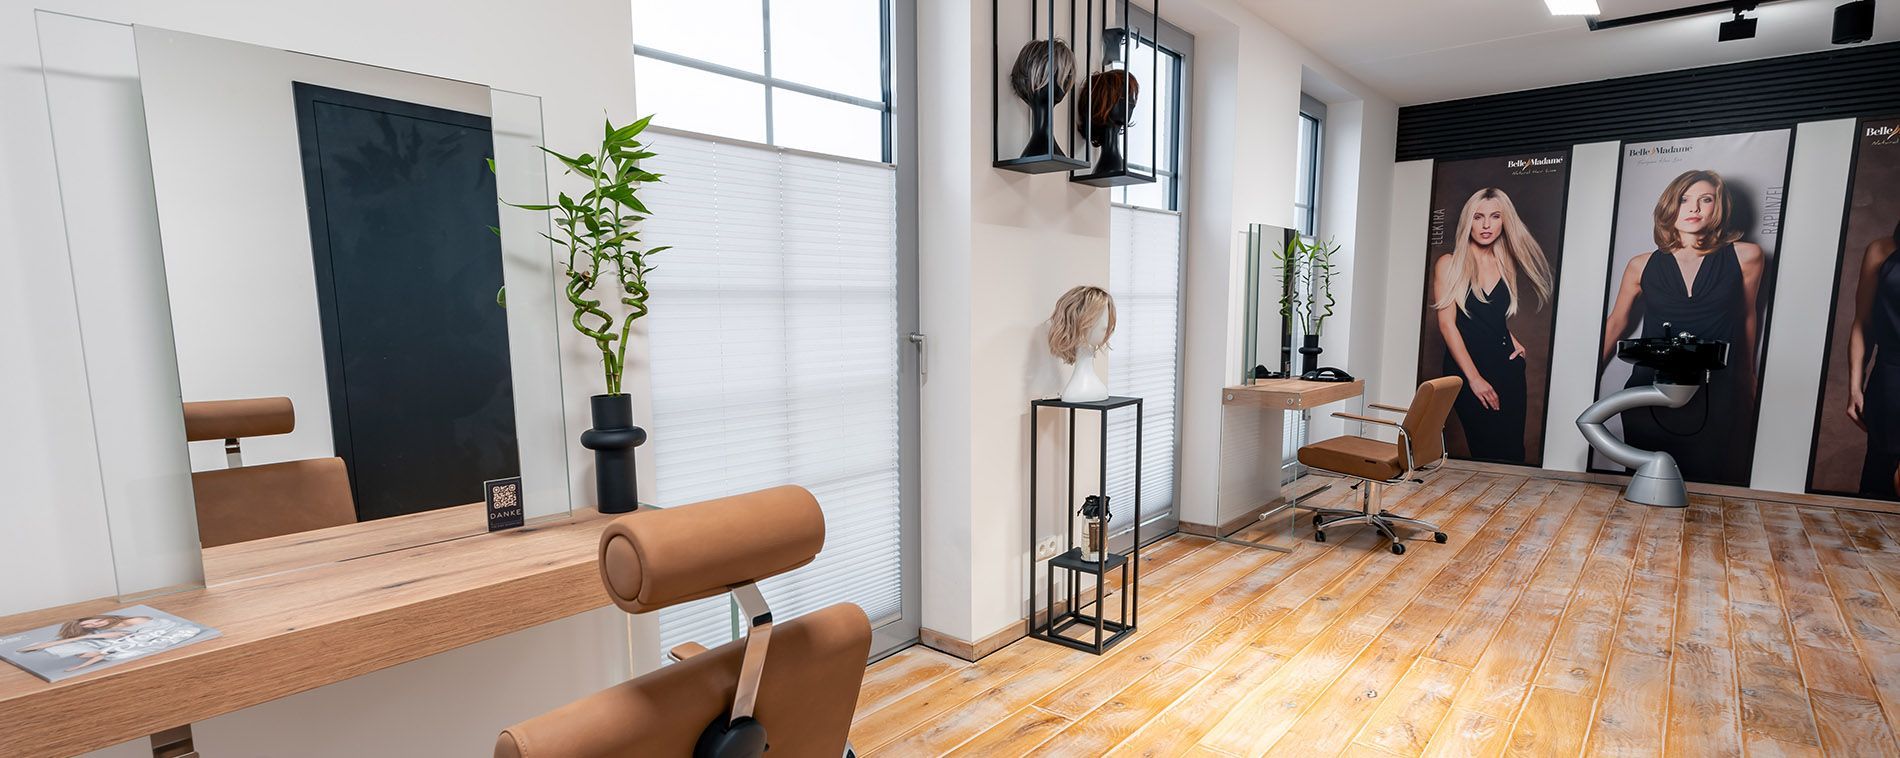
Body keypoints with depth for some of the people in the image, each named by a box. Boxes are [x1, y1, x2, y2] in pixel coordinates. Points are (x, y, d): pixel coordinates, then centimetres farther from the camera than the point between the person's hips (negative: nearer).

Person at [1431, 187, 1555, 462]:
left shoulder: (1506, 264, 13)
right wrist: (1474, 377, -12)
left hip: (1507, 366, 5)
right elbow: (1447, 323, -7)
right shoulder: (1449, 263, -2)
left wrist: (1513, 340, 6)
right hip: (1466, 367, -4)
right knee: (1489, 452, -6)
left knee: (1513, 451, 1)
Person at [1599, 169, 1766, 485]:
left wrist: (1746, 379, 23)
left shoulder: (1745, 257, 4)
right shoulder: (1642, 266, 4)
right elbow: (1615, 324, 13)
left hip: (1713, 400, 0)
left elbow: (1747, 317, 15)